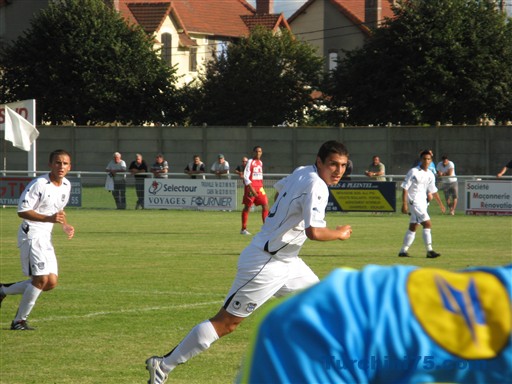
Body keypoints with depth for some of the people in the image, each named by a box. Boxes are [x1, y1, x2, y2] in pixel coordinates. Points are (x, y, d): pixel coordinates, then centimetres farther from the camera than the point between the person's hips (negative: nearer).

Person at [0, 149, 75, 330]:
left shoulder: (66, 186, 8)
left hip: (45, 238, 8)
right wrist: (49, 218, -29)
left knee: (51, 282, 4)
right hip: (31, 235, -8)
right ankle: (19, 321, -3)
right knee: (41, 279, -16)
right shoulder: (39, 184, -17)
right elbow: (22, 211, -20)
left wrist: (65, 224, 6)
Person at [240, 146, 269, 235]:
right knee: (247, 207, 0)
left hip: (259, 187, 6)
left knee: (265, 205, -4)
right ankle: (243, 229, 8)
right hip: (251, 187, -6)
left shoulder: (260, 162, 13)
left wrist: (261, 186, 17)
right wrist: (251, 189, -20)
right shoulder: (250, 162, -8)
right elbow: (246, 177, -13)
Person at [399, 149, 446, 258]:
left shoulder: (430, 175, 9)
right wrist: (404, 203, -16)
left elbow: (433, 190, 21)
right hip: (414, 201, -8)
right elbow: (405, 187, -11)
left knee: (413, 227, 10)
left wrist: (440, 204, 23)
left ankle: (403, 251, 17)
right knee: (427, 224, -16)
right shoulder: (413, 172, -11)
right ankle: (429, 251, -18)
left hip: (423, 202, 8)